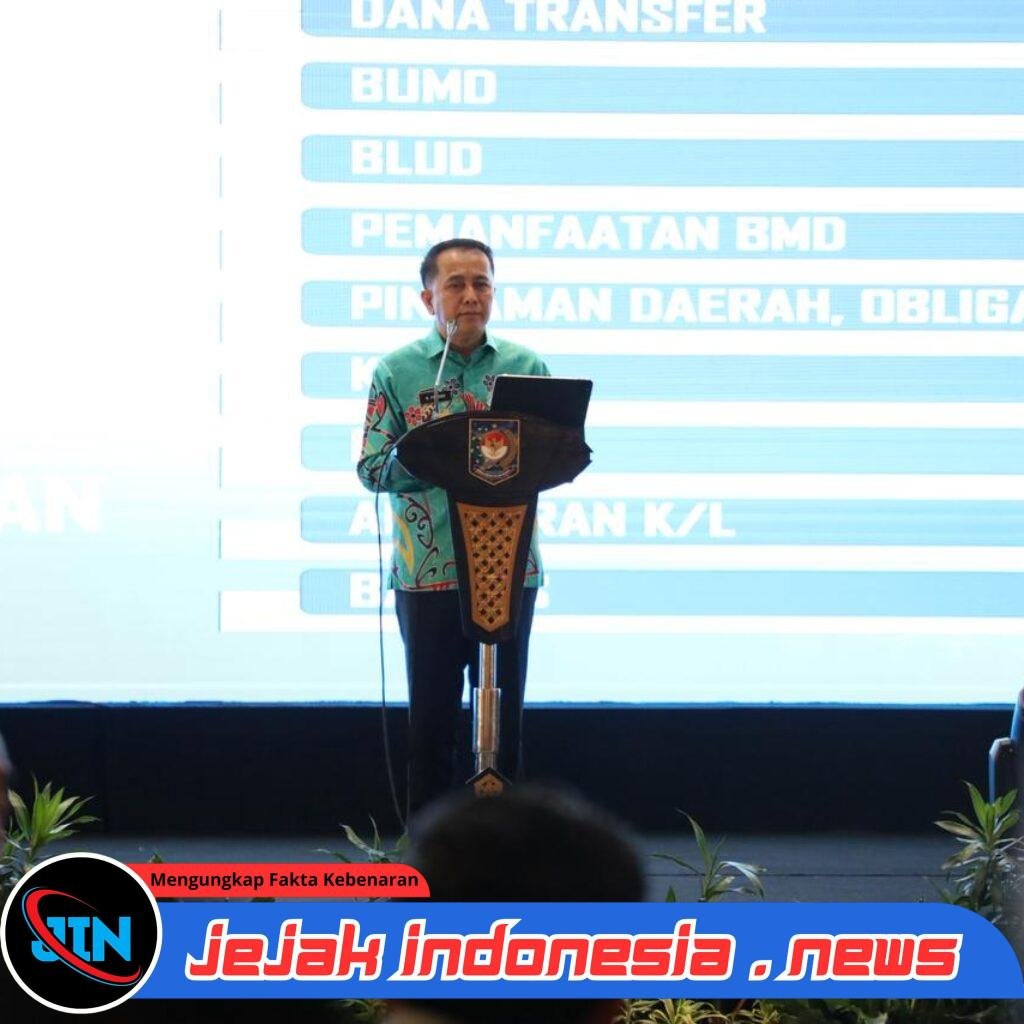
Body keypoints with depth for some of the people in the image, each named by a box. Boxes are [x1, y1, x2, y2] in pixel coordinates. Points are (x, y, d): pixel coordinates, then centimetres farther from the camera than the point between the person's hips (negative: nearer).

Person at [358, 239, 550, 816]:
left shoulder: (526, 367, 7)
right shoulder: (397, 371, 2)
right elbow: (372, 469, -3)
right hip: (428, 573, -1)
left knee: (505, 719, 7)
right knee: (432, 719, 4)